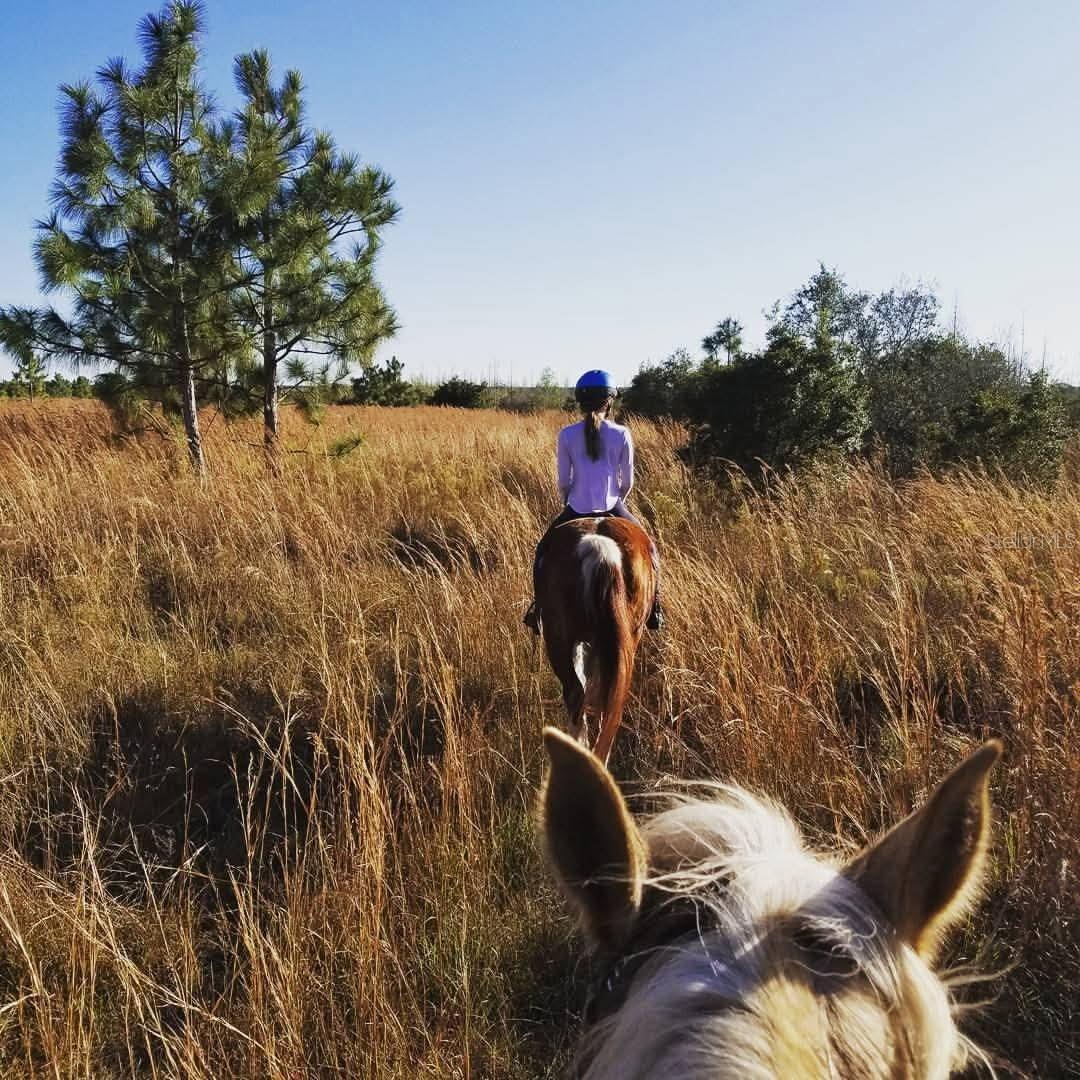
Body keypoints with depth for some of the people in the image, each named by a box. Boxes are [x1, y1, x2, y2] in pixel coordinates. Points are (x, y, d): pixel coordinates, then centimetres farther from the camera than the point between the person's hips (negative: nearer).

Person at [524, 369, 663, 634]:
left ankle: (539, 609, 17)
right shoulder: (622, 434, -4)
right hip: (613, 508, 0)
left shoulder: (567, 435, -4)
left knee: (544, 551, 23)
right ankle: (654, 611, 18)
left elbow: (564, 481, 0)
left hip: (576, 511, 0)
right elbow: (628, 481, 1)